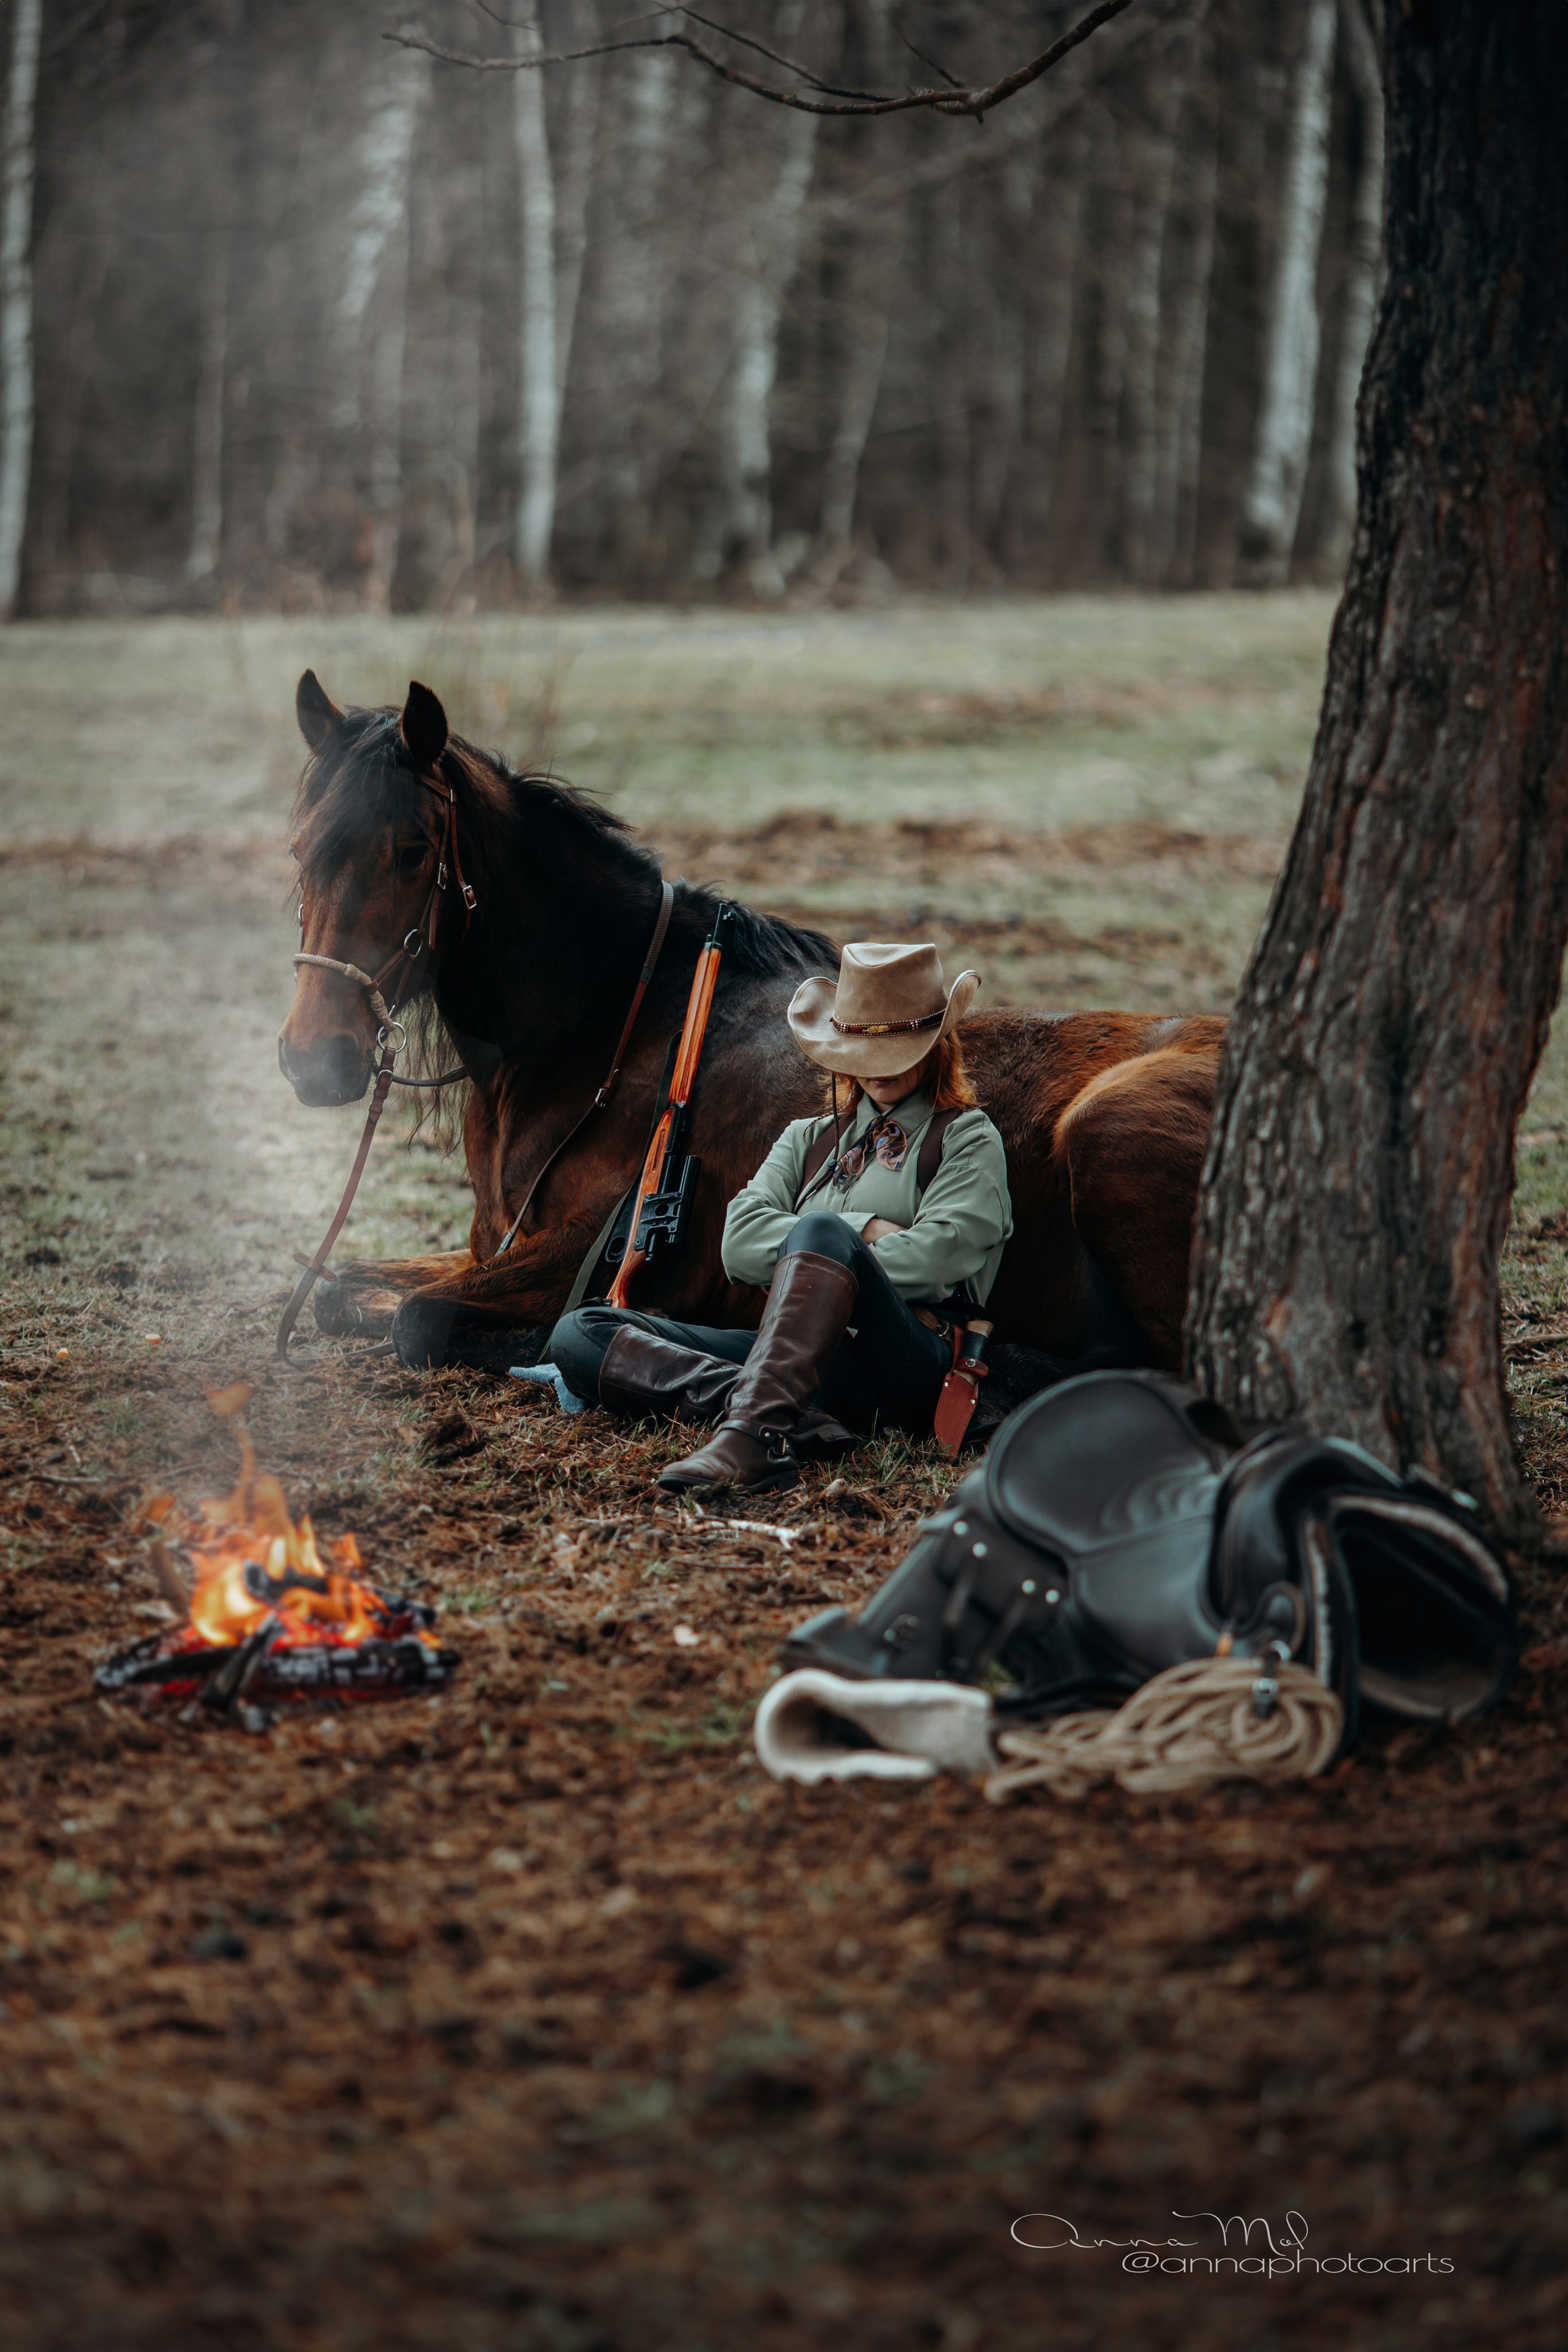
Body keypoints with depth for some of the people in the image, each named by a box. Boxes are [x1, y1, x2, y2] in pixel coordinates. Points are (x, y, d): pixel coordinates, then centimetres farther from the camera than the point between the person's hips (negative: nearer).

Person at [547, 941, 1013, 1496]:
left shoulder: (968, 1139, 15)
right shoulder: (808, 1139, 27)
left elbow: (935, 1256, -4)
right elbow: (740, 1243, 9)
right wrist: (863, 1231, -2)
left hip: (908, 1363, -5)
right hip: (804, 1355, 5)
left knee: (821, 1231, -35)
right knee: (578, 1334, -12)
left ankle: (750, 1436, -53)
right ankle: (776, 1411, -36)